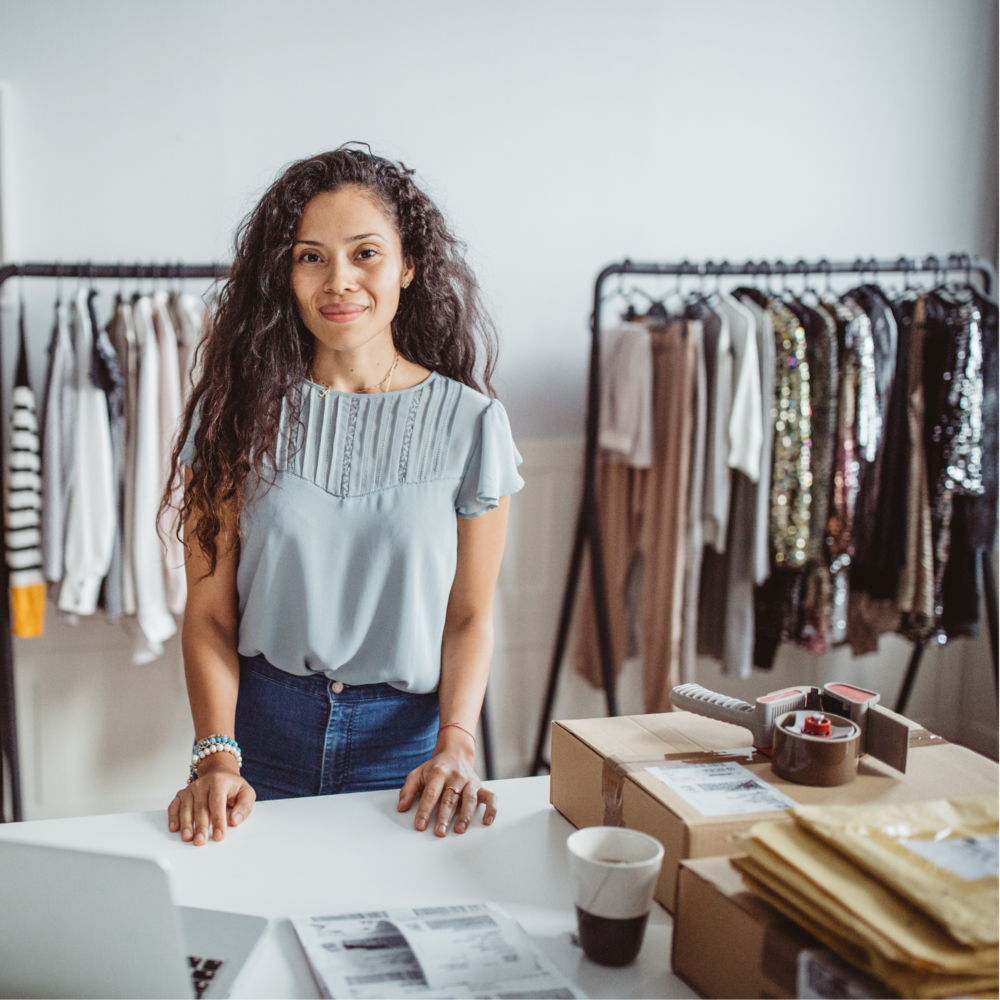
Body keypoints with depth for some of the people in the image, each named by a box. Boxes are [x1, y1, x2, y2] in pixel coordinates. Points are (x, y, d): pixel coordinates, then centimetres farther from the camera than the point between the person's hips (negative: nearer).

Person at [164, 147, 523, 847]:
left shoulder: (469, 422, -5)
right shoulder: (238, 410, -4)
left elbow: (471, 617, -2)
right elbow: (209, 612, -4)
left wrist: (454, 746, -15)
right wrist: (216, 756, -15)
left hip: (407, 733, 0)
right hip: (264, 726, 1)